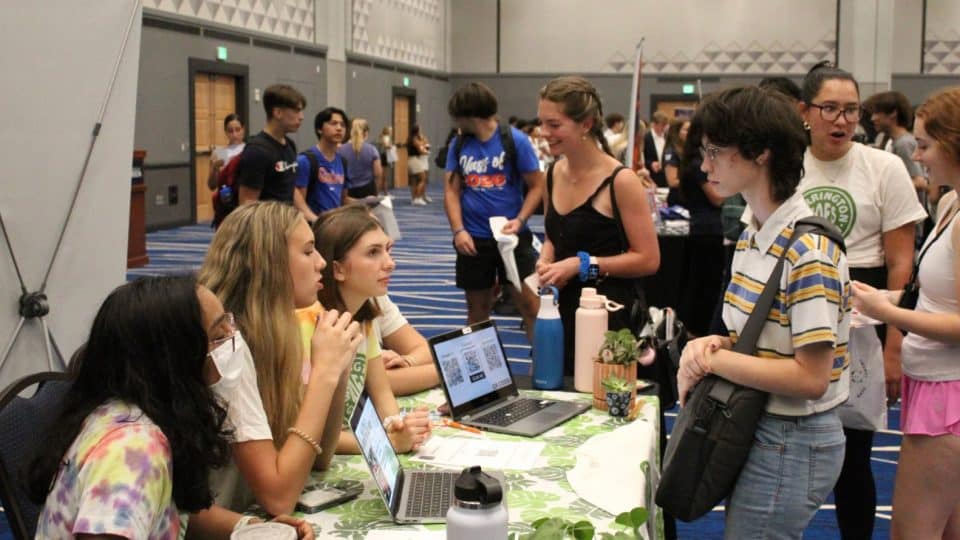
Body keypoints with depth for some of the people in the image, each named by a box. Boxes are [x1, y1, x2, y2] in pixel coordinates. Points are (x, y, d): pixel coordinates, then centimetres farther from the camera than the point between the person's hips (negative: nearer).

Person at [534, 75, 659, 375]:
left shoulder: (620, 181, -15)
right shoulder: (554, 173, 5)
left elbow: (648, 259, -14)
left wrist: (582, 265, -18)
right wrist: (545, 261, -1)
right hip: (563, 309, 6)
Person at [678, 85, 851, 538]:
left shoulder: (809, 250, -22)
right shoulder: (751, 236, 7)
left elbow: (811, 377, -23)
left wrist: (713, 360, -19)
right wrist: (715, 344, -5)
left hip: (793, 443, -9)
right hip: (754, 429, 9)